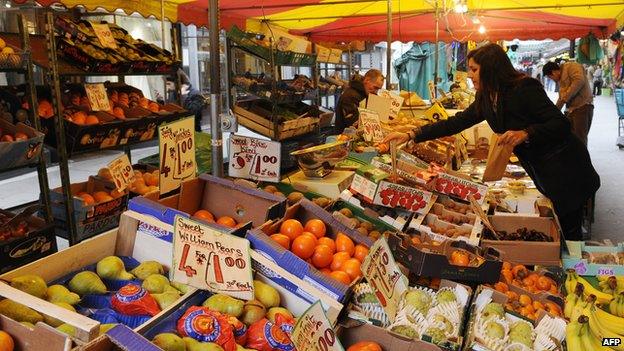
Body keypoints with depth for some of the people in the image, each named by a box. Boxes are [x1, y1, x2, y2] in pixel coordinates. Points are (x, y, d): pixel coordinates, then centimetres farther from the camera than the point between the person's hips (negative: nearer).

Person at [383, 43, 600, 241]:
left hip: (566, 174, -7)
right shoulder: (485, 99, 4)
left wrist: (525, 133, -36)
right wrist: (411, 136, 0)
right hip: (543, 175, 7)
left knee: (567, 236, 2)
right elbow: (456, 123, 4)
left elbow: (561, 124, -21)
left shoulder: (524, 89, -20)